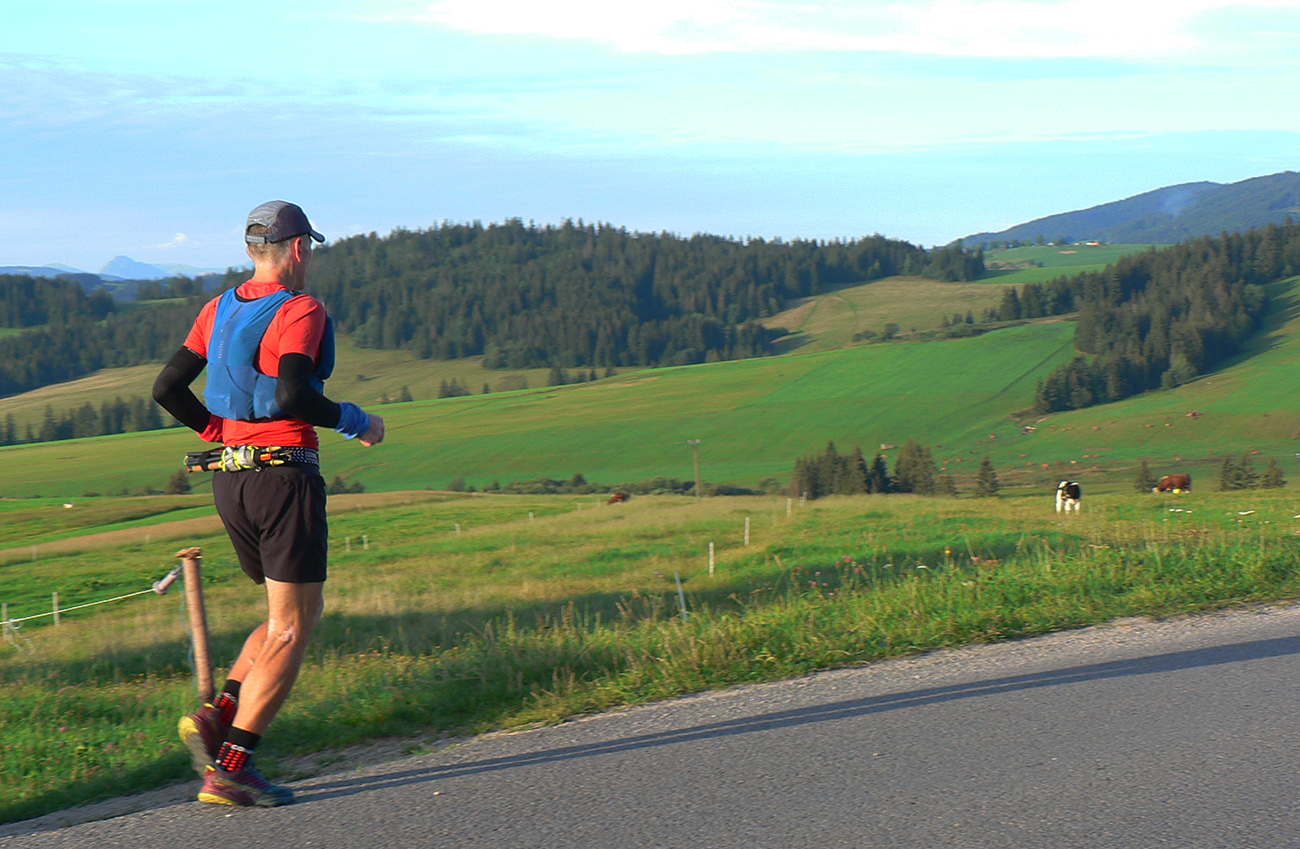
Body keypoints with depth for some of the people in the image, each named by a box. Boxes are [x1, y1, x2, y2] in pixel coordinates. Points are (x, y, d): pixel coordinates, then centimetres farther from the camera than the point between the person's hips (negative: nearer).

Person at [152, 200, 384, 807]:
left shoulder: (219, 310, 11)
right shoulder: (301, 311, -10)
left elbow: (167, 388, 9)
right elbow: (293, 394, -25)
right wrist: (356, 422, -10)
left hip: (228, 479, 8)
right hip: (285, 473, -8)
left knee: (302, 613, 20)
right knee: (291, 628, -2)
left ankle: (217, 716, 4)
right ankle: (230, 770, -8)